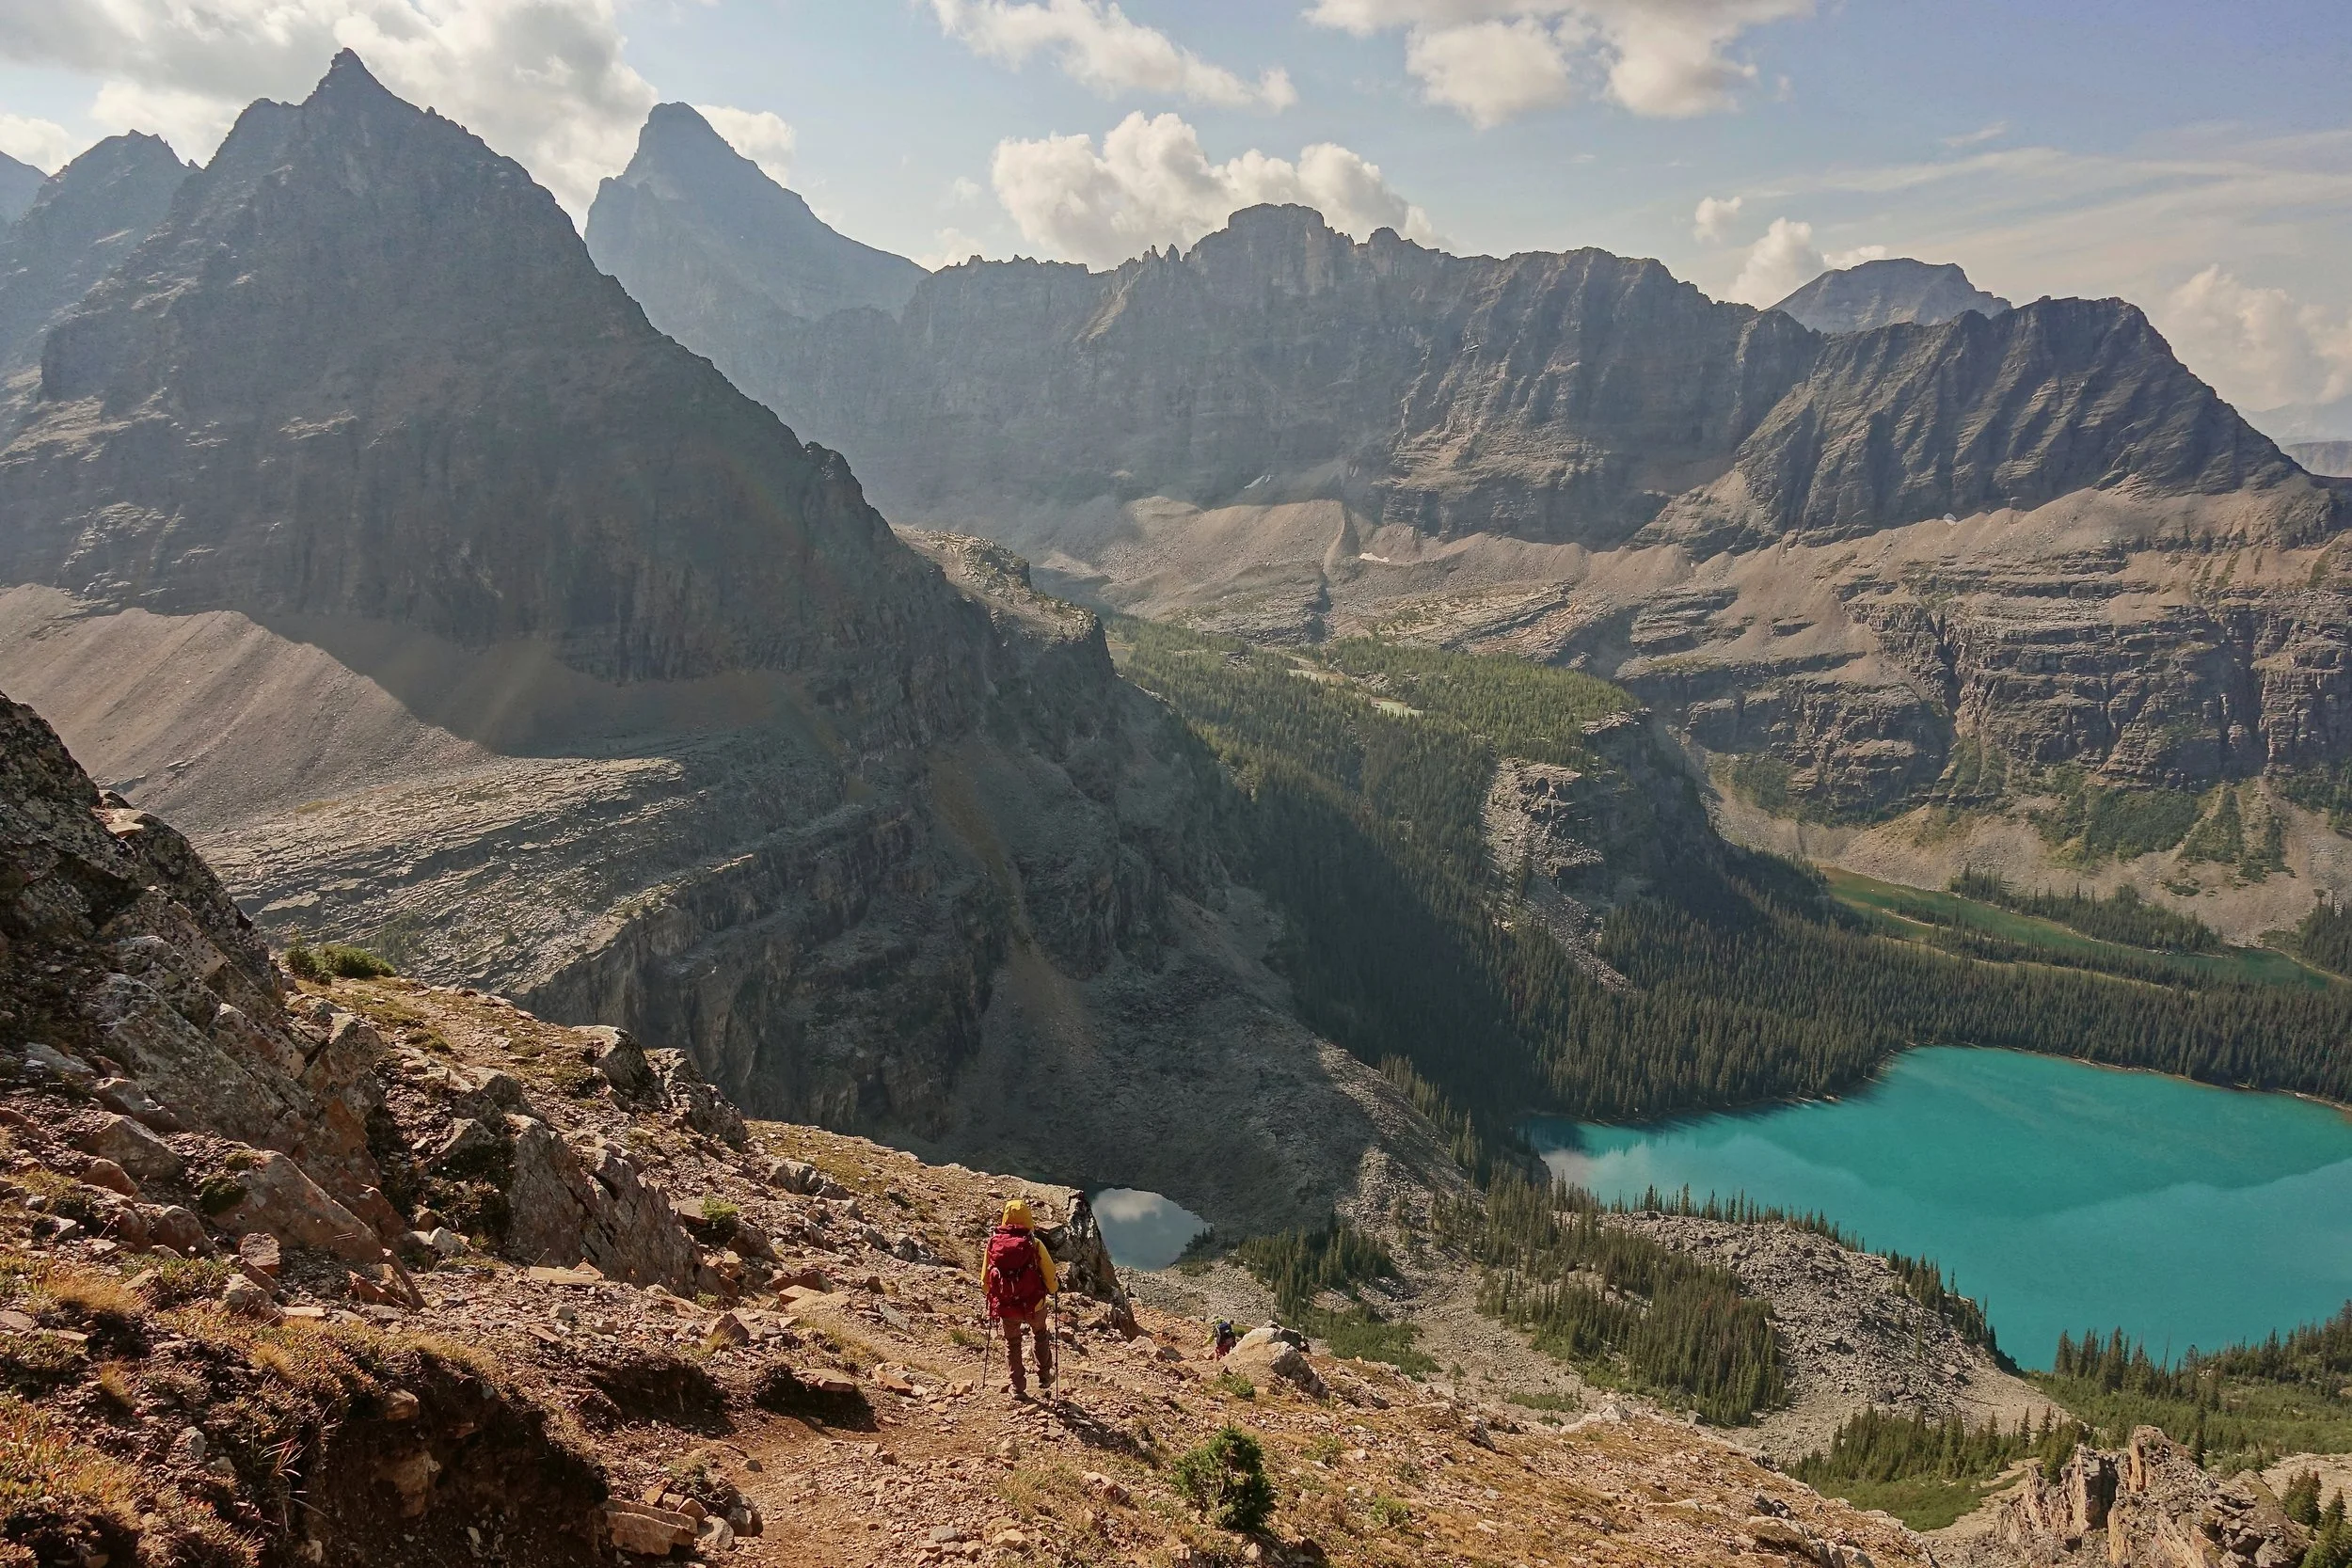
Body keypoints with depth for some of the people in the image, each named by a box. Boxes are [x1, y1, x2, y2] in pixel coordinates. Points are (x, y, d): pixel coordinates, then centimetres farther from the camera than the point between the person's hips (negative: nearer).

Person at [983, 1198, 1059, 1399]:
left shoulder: (994, 1242, -9)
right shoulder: (1034, 1244, -15)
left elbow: (985, 1282, -1)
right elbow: (1051, 1282, -11)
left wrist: (995, 1296, 19)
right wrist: (1055, 1285, 12)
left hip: (1005, 1307, 1)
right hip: (1033, 1305, -1)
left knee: (1012, 1343, 25)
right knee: (1039, 1335, 29)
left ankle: (1018, 1388, 28)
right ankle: (1044, 1379, 35)